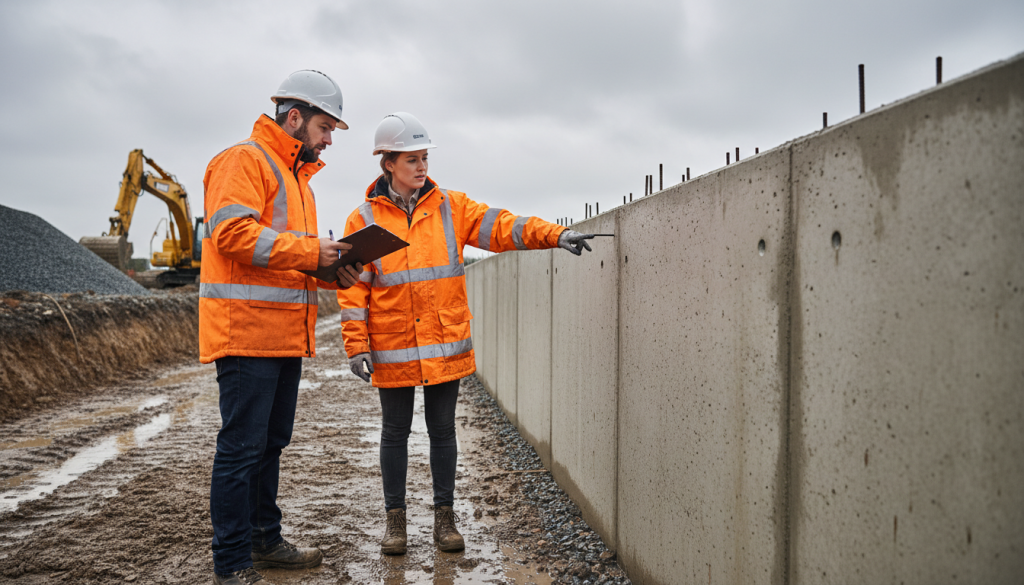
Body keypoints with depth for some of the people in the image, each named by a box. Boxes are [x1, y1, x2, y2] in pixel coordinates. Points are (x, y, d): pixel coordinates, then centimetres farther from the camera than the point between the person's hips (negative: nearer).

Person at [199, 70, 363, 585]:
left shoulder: (296, 175, 24)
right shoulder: (245, 160, -6)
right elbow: (232, 232, -20)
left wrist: (332, 271, 6)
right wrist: (310, 252, -19)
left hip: (286, 335, 10)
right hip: (247, 331, -10)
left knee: (270, 444, 17)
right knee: (242, 447, -5)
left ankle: (265, 541, 29)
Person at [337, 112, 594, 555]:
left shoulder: (450, 207, 5)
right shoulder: (364, 219, 1)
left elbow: (500, 226, -5)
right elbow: (352, 288, 0)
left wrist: (554, 235, -19)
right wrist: (357, 346, -6)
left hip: (445, 345, 2)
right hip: (392, 349, -1)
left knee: (442, 430, 9)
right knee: (395, 432, 9)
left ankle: (445, 516, 21)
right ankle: (394, 518, 23)